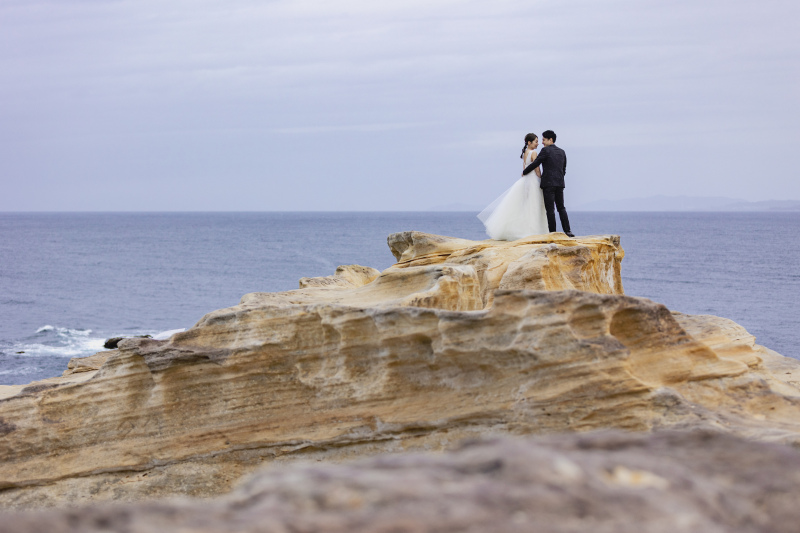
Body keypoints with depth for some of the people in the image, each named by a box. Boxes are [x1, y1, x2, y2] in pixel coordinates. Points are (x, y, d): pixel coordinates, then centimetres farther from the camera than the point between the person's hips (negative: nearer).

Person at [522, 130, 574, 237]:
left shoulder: (546, 151, -7)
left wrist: (524, 172, 7)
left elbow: (535, 164, -6)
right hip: (560, 183, 6)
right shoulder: (562, 152, 14)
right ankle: (567, 231, 3)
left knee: (550, 209, -4)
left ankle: (552, 232, -6)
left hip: (548, 184, -6)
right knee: (561, 208, 10)